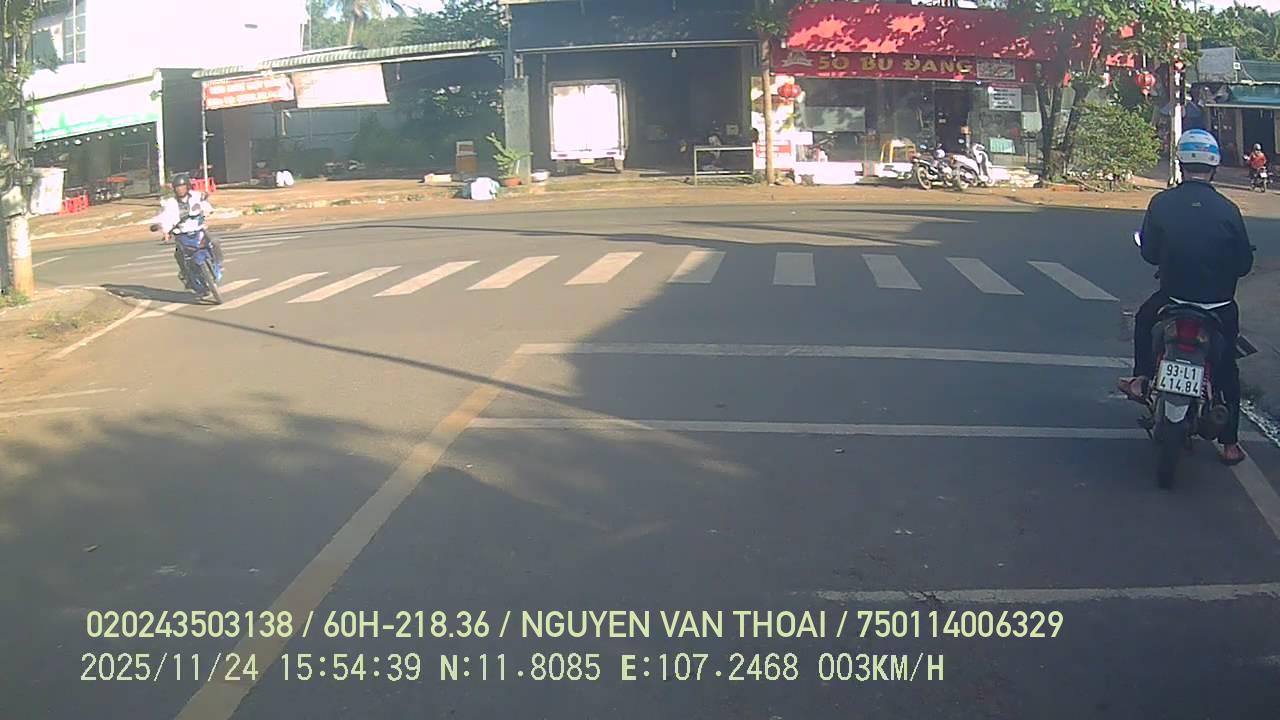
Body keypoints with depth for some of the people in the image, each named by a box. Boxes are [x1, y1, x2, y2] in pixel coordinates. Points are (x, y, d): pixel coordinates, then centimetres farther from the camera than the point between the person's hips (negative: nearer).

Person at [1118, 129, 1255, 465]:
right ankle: (1229, 443, 22)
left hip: (1173, 298, 0)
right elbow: (1244, 263, -3)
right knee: (1226, 371, 18)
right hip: (1220, 307, 0)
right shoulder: (1227, 210, -9)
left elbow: (1148, 253, 0)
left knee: (1144, 318, 34)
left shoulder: (1161, 203, -9)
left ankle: (1141, 378, 27)